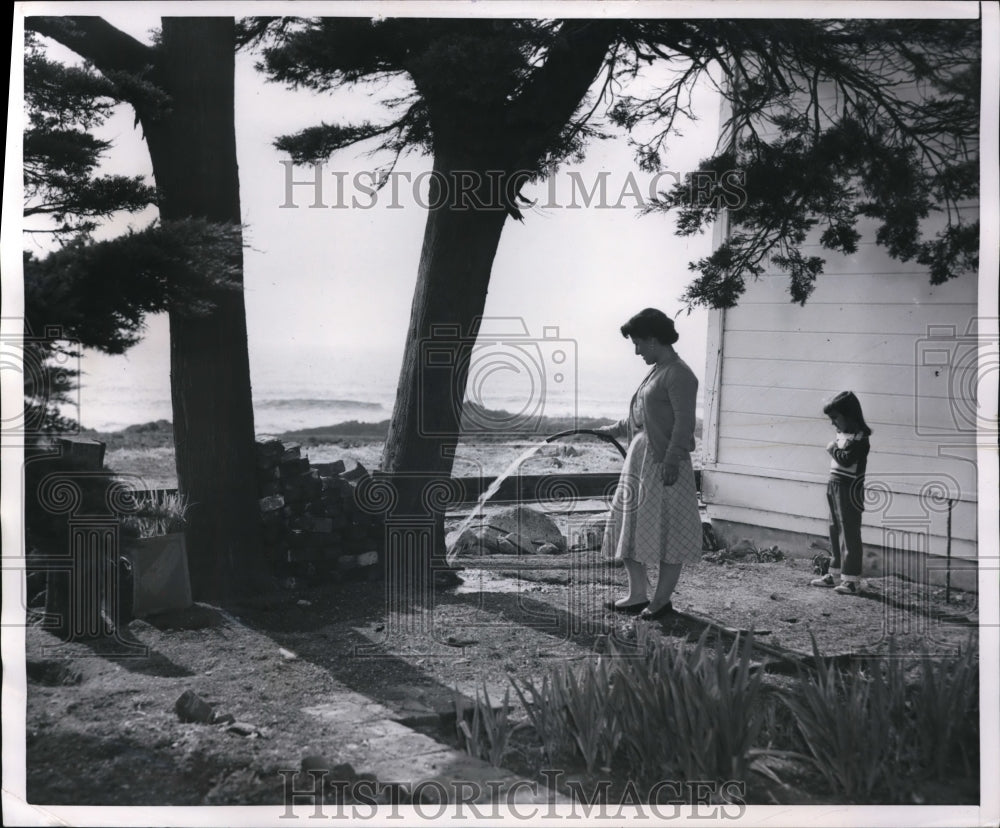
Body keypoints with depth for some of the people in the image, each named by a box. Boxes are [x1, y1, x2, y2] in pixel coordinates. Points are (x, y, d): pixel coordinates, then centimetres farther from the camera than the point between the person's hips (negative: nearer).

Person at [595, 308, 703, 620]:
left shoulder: (679, 375, -13)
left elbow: (684, 422, -20)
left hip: (663, 464, -10)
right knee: (628, 529, 12)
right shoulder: (656, 372, 15)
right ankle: (637, 595, 21)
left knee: (666, 533, 0)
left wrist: (671, 459, -26)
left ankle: (662, 601, 9)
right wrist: (613, 430, 31)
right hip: (639, 459, 10)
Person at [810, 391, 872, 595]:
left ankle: (852, 579, -2)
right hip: (835, 487, 9)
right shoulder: (841, 434, 11)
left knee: (850, 533, -5)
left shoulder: (859, 437, -15)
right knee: (835, 532, 14)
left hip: (850, 490, -9)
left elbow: (847, 460, -24)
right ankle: (835, 573, 24)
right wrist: (834, 449, 3)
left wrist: (833, 449, -11)